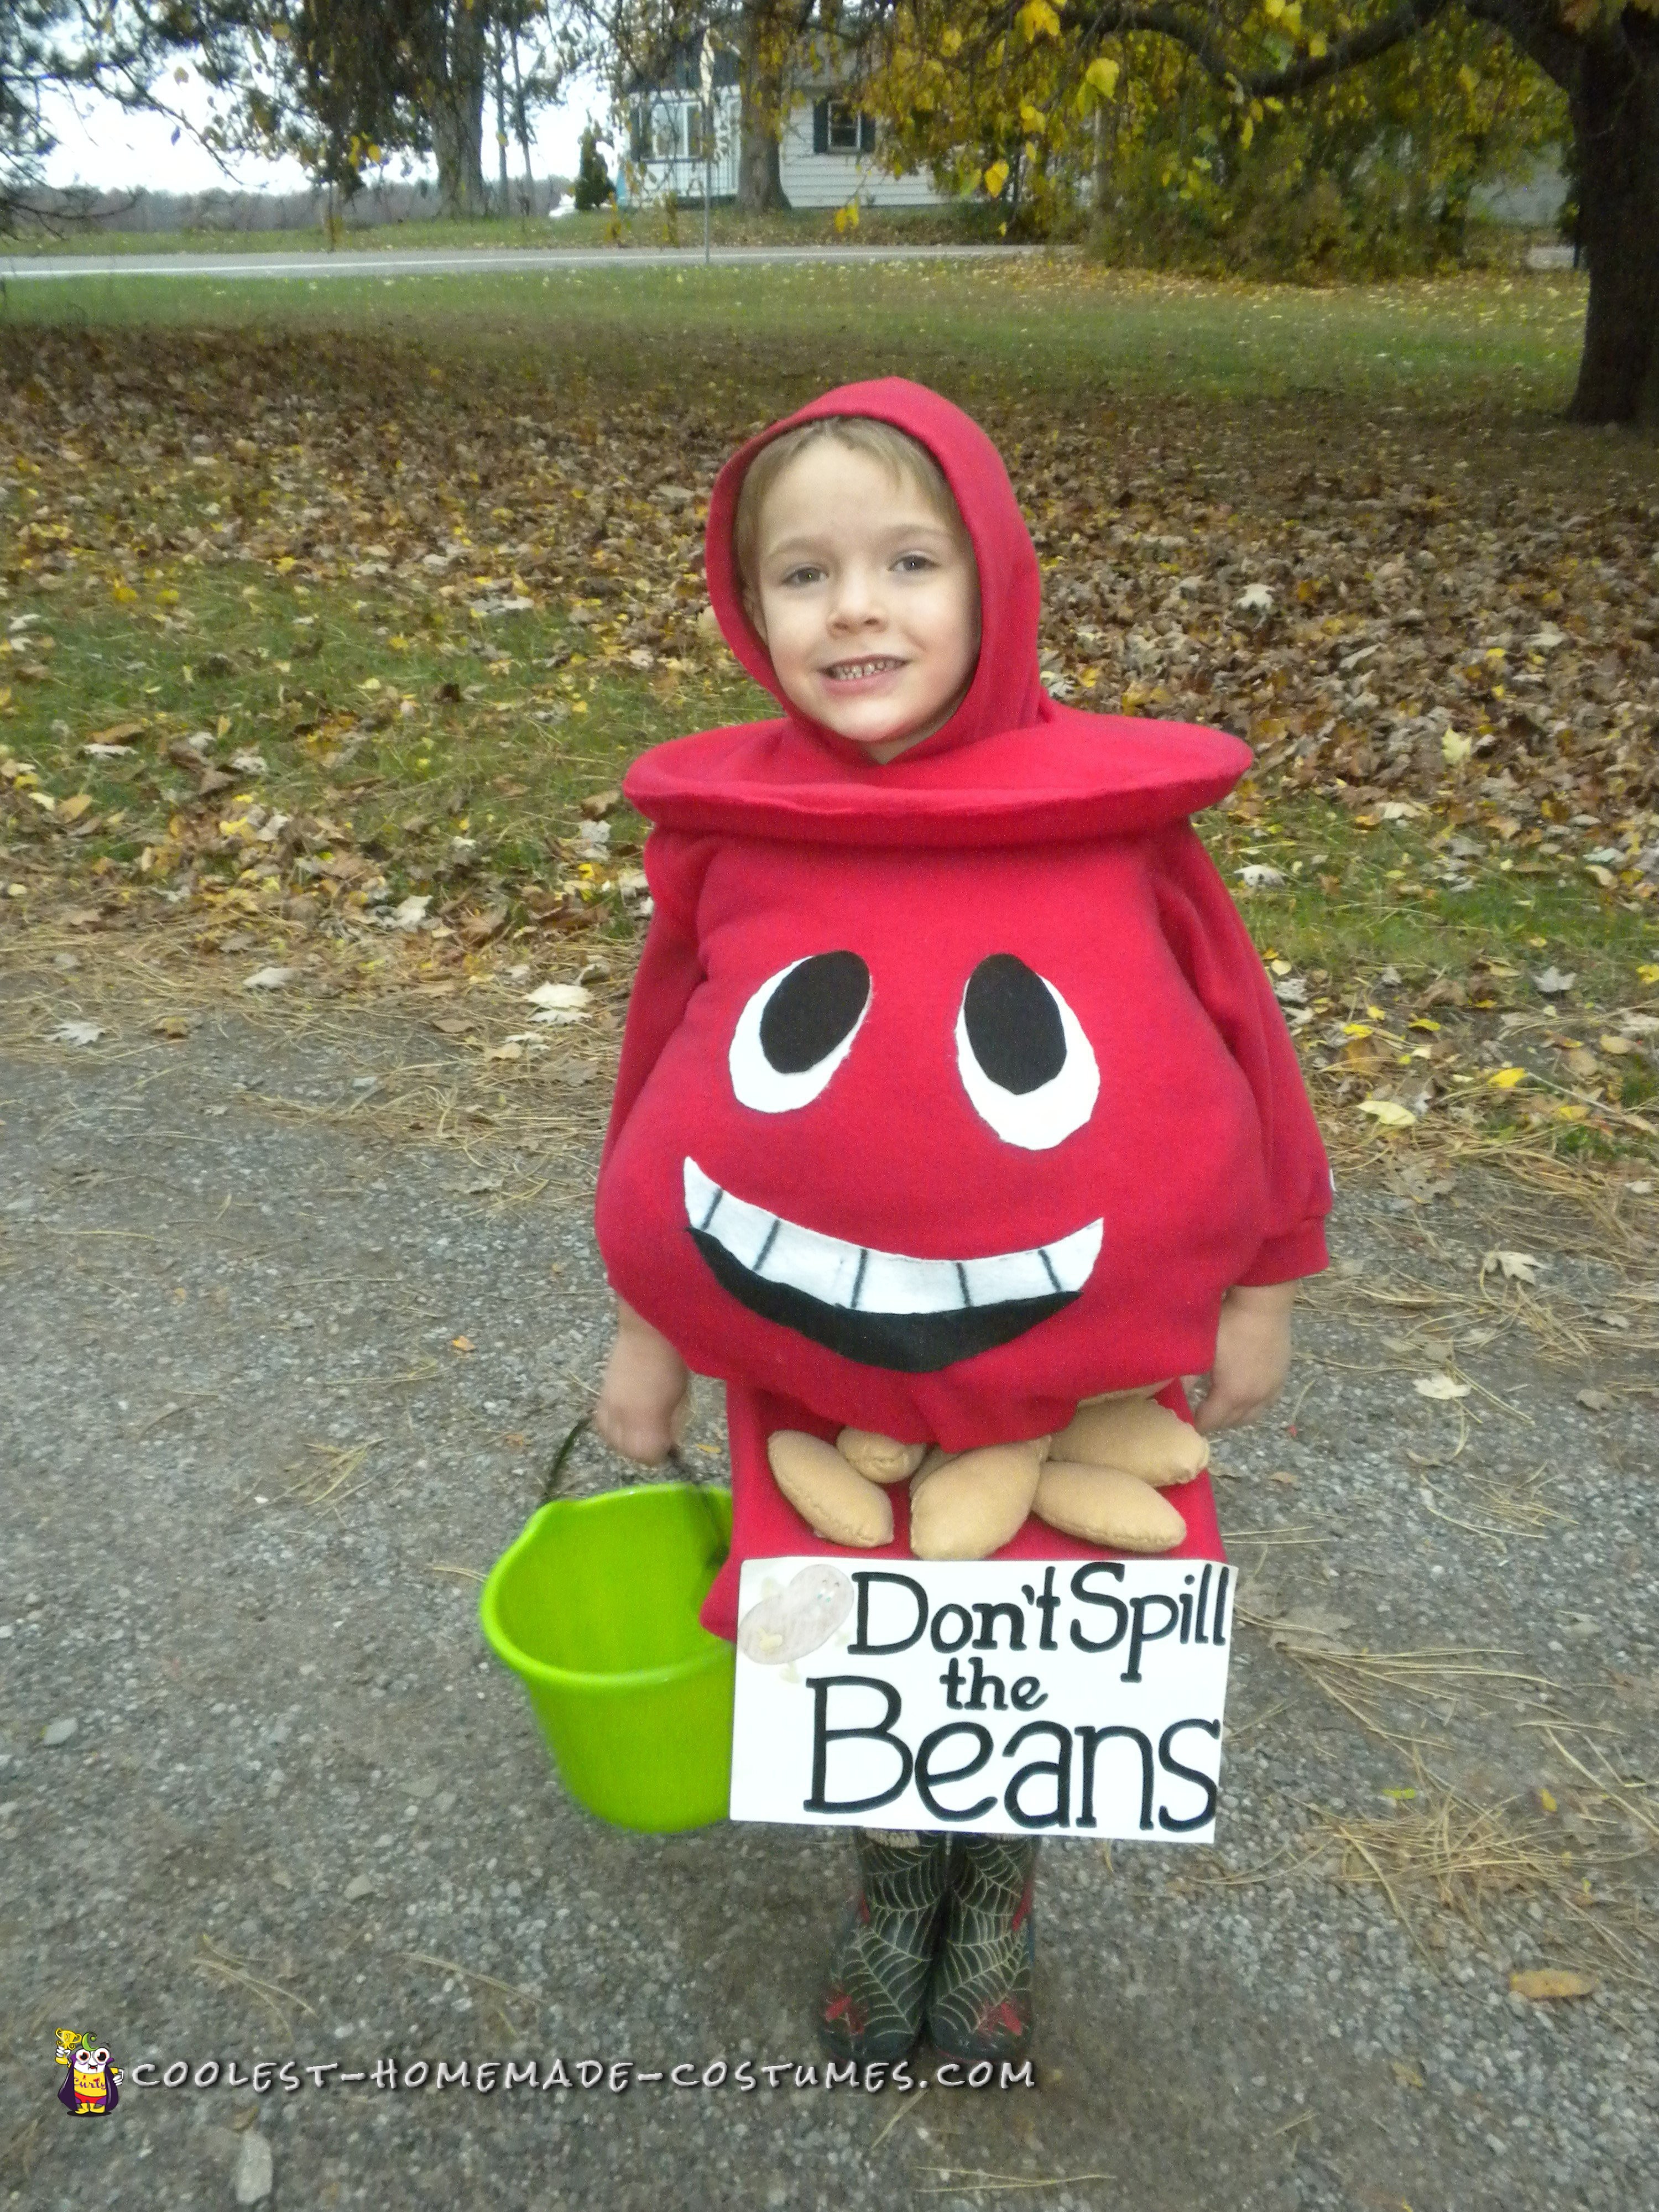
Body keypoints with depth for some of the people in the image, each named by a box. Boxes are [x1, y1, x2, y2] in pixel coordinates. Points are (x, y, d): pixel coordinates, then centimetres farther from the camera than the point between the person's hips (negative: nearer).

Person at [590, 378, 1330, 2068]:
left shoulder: (1115, 815, -16)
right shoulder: (729, 831, -12)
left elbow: (1235, 1038, -4)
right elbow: (663, 1077, 0)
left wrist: (1260, 1289, 4)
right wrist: (646, 1329, 6)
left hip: (1069, 1361, 0)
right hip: (807, 1366, 1)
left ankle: (997, 1885, 50)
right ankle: (892, 1871, 51)